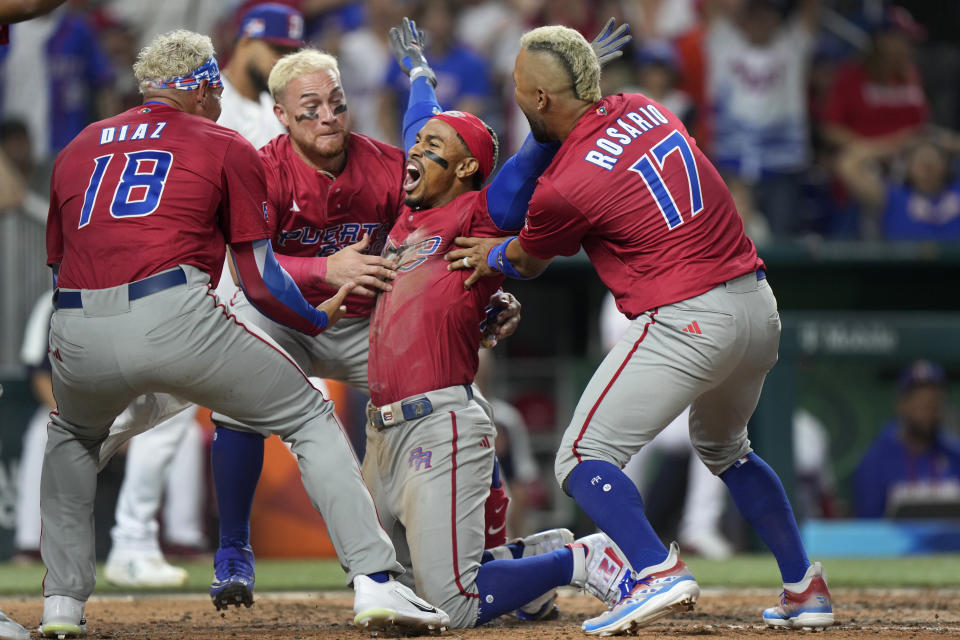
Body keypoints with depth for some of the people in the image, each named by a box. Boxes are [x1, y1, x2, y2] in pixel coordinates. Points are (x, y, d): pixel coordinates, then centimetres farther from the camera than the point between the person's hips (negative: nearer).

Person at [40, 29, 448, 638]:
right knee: (309, 416, 13)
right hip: (174, 316, -3)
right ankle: (375, 581, 1)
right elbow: (262, 283, 10)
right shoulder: (228, 148, 16)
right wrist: (321, 317, 28)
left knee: (71, 438, 35)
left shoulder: (77, 148, 27)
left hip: (77, 337, 3)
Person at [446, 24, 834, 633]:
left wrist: (493, 256, 31)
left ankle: (658, 571, -25)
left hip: (687, 320, -8)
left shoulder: (564, 189, -12)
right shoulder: (644, 109, 9)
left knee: (584, 459, -3)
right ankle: (804, 587, 27)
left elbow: (529, 260, 9)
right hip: (760, 308, 8)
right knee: (723, 448, 31)